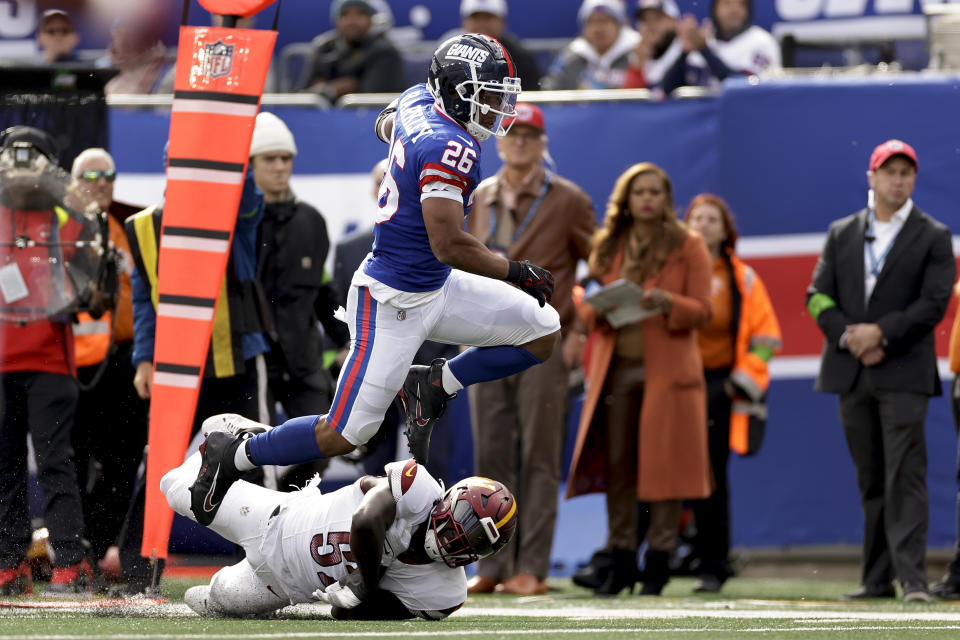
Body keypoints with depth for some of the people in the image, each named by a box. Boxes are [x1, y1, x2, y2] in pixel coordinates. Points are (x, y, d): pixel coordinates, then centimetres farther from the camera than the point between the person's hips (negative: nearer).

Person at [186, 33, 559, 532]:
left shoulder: (415, 103, 0)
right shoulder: (449, 148, -27)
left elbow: (386, 125, 25)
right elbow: (449, 245, -28)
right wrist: (517, 273, -17)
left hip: (435, 290, 10)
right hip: (392, 303, -10)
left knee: (543, 332, 6)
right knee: (344, 434, -6)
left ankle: (431, 386, 14)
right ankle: (233, 458, 13)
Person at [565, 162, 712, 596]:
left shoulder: (688, 246, 4)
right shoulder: (608, 246, 13)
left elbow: (702, 312, -1)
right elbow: (586, 308, 14)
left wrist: (667, 303, -20)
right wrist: (598, 310, -9)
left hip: (666, 369, -3)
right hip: (615, 367, 3)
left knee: (665, 462, -5)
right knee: (615, 463, 0)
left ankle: (658, 561, 0)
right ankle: (621, 562, 6)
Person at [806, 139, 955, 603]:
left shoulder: (933, 237, 4)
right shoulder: (842, 234, 14)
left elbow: (934, 303, -6)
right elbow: (818, 296, 7)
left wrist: (882, 333, -14)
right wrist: (848, 336, -9)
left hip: (904, 373, -4)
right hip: (851, 373, 4)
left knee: (904, 477, -12)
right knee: (871, 481, 7)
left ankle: (912, 577, -17)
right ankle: (878, 579, 9)